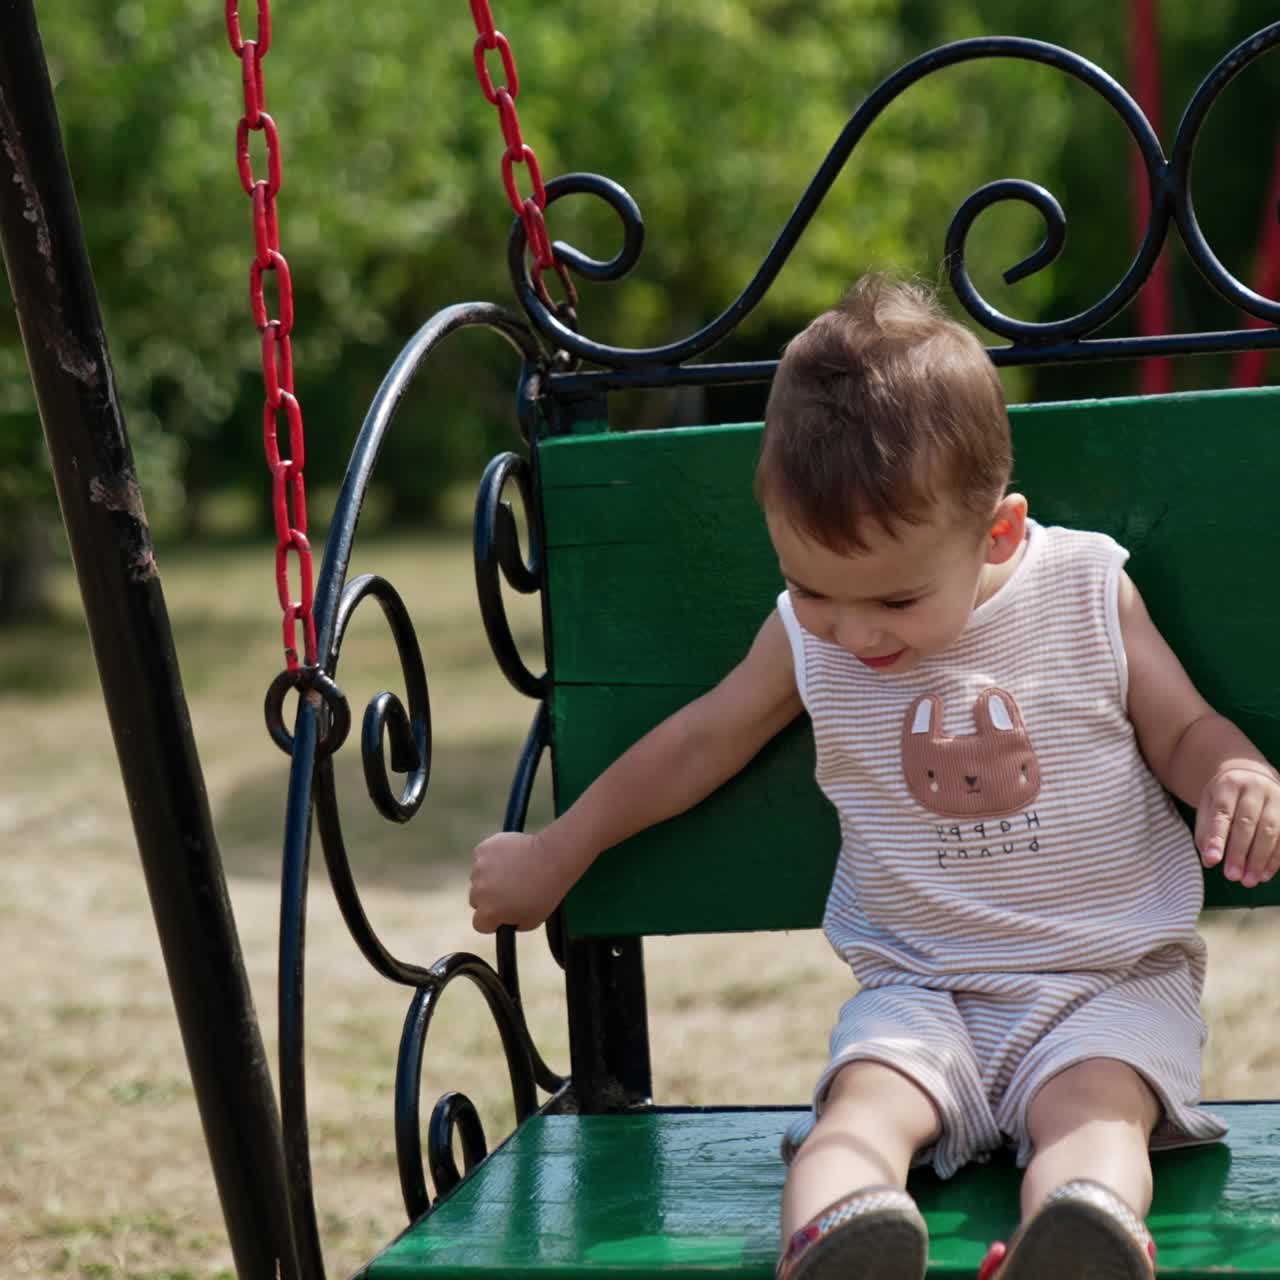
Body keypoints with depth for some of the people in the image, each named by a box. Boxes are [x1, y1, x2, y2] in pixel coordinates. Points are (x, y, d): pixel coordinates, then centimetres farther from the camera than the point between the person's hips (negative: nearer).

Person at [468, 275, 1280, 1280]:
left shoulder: (1092, 593, -3)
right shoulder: (805, 636, 2)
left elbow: (1183, 732, 9)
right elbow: (701, 741, 19)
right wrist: (556, 851, 27)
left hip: (1114, 978, -1)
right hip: (922, 990, 1)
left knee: (1093, 1106, -34)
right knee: (865, 1100, -32)